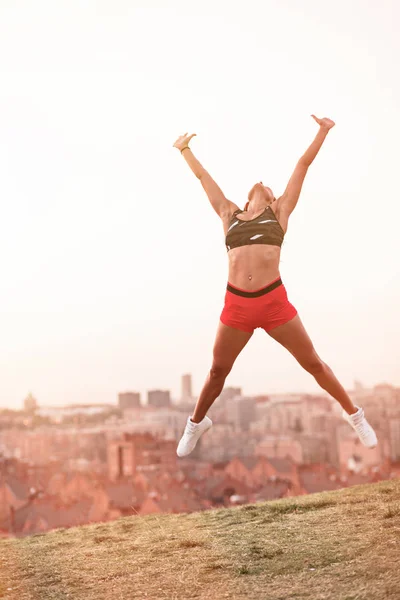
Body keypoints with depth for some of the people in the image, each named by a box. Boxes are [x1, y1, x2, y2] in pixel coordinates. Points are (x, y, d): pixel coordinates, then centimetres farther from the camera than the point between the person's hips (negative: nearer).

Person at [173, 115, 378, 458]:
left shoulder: (281, 212, 12)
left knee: (314, 364, 7)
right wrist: (184, 149, 37)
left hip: (275, 302, -1)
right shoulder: (229, 215, 16)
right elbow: (202, 176, 27)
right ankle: (197, 423, 34)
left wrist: (323, 131, 18)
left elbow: (303, 165, 15)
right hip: (236, 305, 2)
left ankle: (354, 415, 24)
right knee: (217, 371, 13)